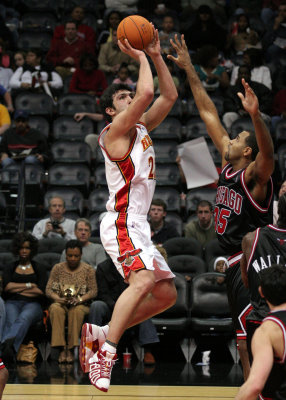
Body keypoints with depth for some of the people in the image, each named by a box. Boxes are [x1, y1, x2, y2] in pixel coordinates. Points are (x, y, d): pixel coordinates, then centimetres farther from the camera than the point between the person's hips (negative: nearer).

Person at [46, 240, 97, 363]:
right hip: (61, 303, 1)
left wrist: (79, 299, -19)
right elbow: (48, 289, 3)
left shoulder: (88, 269, 6)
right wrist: (59, 299, -18)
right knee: (56, 309, -36)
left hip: (80, 305, -1)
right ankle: (62, 349, -40)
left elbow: (93, 291, -1)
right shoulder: (57, 268, 8)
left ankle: (70, 349, -37)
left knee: (77, 311, -38)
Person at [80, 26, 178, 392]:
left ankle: (100, 333, 9)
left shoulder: (141, 128, 19)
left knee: (167, 294, 8)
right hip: (122, 222, -9)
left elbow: (169, 96, 19)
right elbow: (146, 93, -20)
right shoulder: (115, 130, -6)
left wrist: (156, 56, 12)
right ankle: (106, 352, -35)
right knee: (143, 281, -30)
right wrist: (140, 58, -7)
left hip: (137, 225, 9)